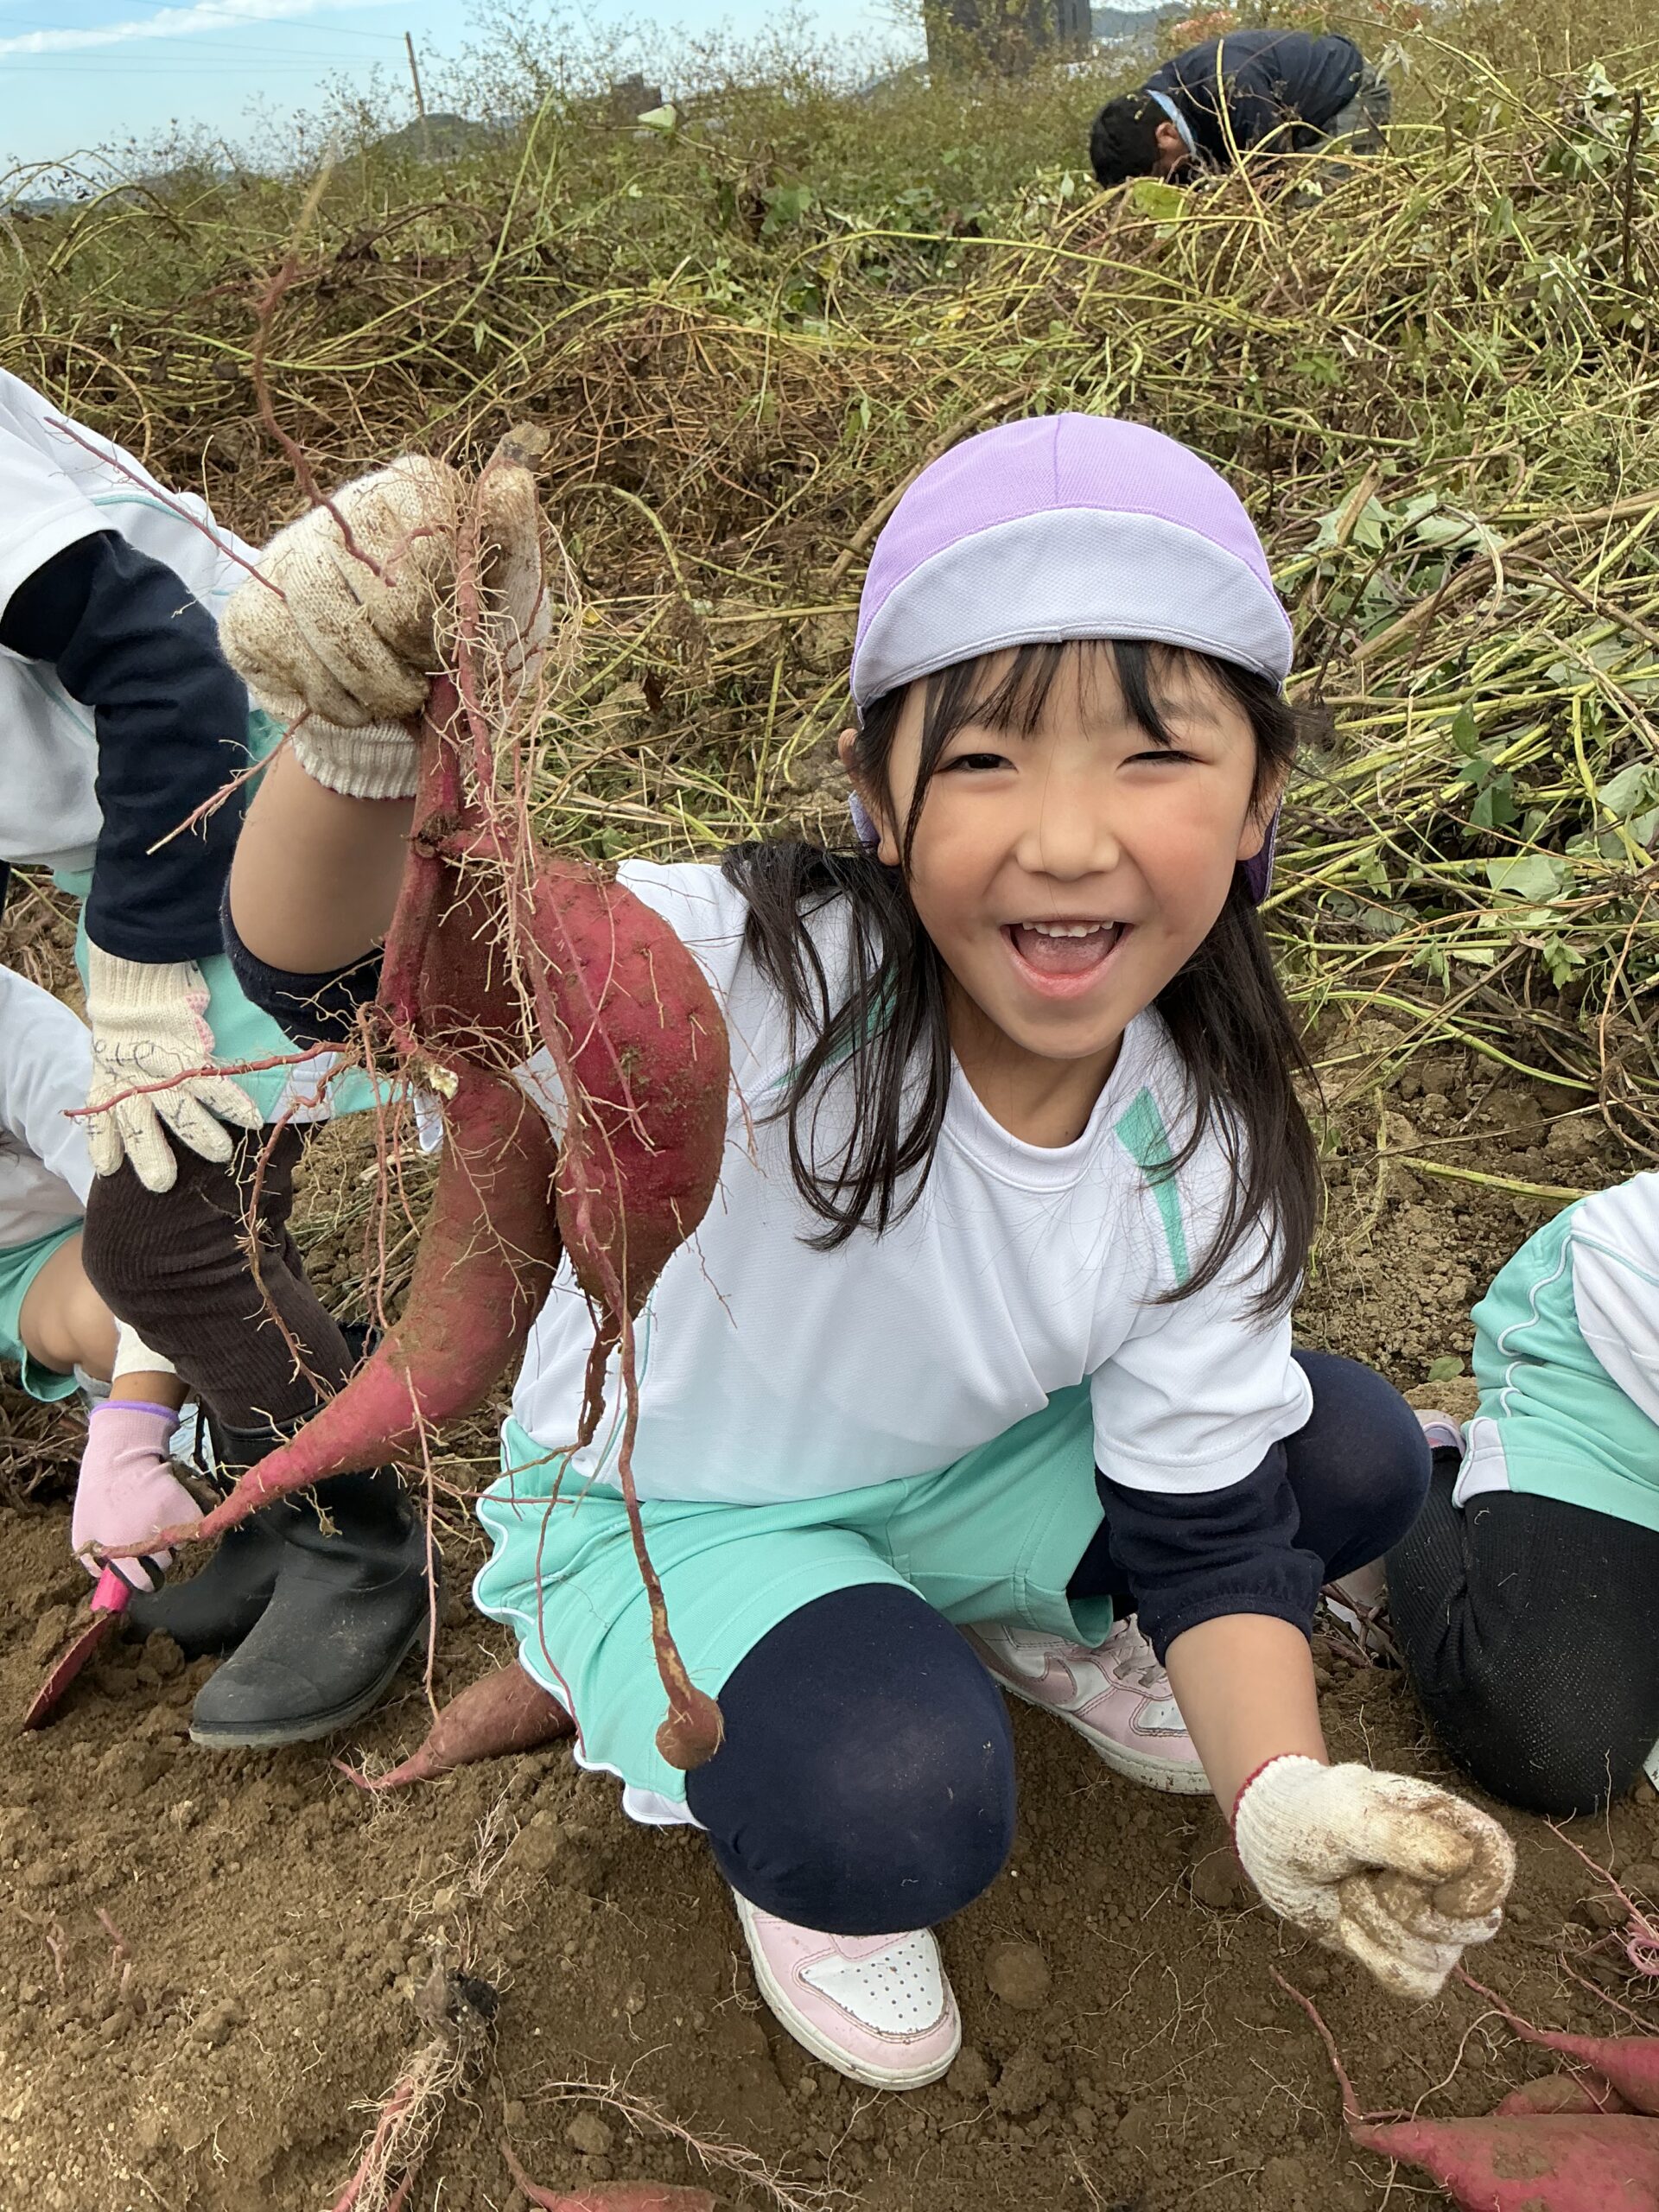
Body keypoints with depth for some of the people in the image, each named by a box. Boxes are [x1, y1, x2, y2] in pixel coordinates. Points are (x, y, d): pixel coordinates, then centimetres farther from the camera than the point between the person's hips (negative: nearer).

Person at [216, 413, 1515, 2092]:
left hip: (948, 1477, 5)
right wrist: (363, 737, -65)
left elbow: (1210, 1531, -10)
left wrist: (1285, 1799, -27)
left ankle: (1034, 1624, 20)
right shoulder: (741, 988, -34)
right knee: (904, 1812, -32)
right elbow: (322, 970, -43)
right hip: (655, 1515, -4)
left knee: (1357, 1456, -8)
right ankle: (791, 1850, 8)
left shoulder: (1203, 1159, -18)